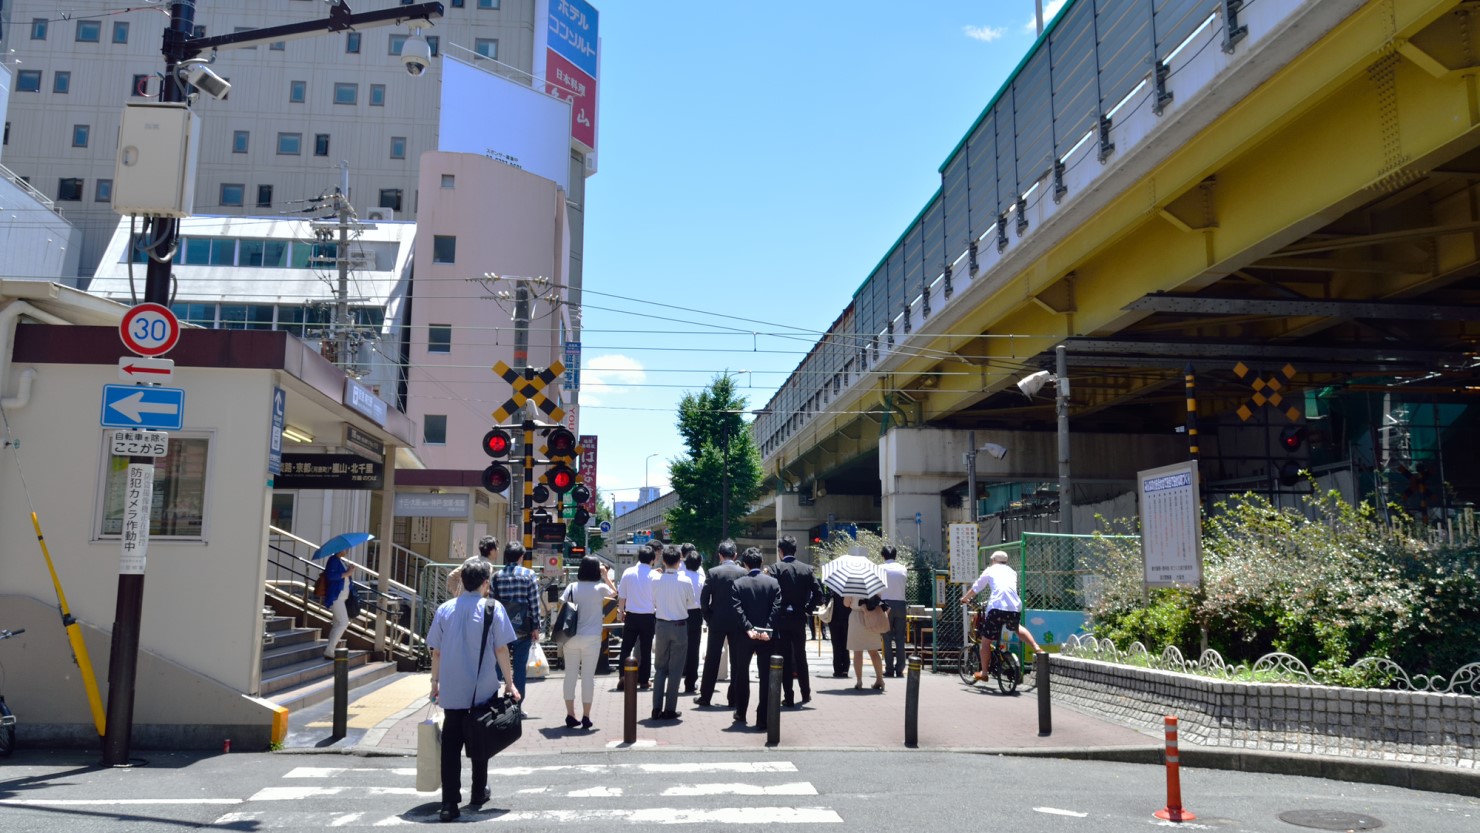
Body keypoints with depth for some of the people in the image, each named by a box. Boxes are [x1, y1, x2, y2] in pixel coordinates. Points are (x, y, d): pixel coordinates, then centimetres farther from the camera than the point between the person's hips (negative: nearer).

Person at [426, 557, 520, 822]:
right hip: (482, 690, -2)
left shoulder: (444, 609, 2)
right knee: (478, 743, 15)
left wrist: (435, 683, 17)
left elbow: (436, 651, 6)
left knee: (450, 746, 5)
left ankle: (449, 803, -1)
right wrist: (509, 682, 2)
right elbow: (501, 649, -7)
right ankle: (479, 793, 29)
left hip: (451, 691, 2)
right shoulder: (492, 608, -7)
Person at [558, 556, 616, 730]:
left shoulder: (571, 587, 1)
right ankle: (586, 717, 9)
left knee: (570, 675, 10)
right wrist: (606, 575, 19)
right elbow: (614, 592, 18)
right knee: (588, 676, 4)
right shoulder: (600, 588, -4)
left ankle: (570, 716, 15)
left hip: (571, 638, 3)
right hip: (591, 638, -2)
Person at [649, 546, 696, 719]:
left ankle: (657, 708, 11)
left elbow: (653, 603, 1)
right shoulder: (685, 581, -14)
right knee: (675, 670, 6)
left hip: (661, 626, 2)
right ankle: (670, 710, 9)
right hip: (680, 626, -2)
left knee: (660, 668, 13)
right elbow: (691, 601, 2)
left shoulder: (655, 579, -8)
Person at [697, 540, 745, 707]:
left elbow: (704, 599, -8)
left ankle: (705, 696, 9)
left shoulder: (713, 573, -7)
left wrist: (708, 618, 4)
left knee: (712, 660, 6)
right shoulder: (743, 572, -3)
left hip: (717, 622, -1)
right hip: (737, 622, 1)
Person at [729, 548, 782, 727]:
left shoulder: (738, 583, -3)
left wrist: (748, 629, -15)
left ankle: (740, 714, 23)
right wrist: (767, 629, -12)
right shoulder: (773, 583, 0)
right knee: (766, 677, 3)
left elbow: (737, 608, -13)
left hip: (744, 636, 0)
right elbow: (776, 608, -9)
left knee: (741, 675, 16)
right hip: (766, 636, 0)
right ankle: (763, 718, 0)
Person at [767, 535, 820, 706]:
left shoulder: (775, 568, -9)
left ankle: (788, 697, 6)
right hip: (799, 618, 3)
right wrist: (808, 609, 8)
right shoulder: (806, 569, 1)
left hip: (781, 619, -3)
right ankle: (805, 694, 23)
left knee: (785, 658, 4)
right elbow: (817, 592, -3)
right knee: (800, 657, 17)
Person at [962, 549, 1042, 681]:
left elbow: (975, 589, 21)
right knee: (1017, 628, 37)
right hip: (1015, 608, 5)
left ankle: (983, 672, 11)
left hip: (997, 608, -4)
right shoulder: (1012, 572, 25)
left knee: (986, 640, 8)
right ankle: (1036, 647, 23)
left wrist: (964, 598, 38)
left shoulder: (990, 570, 15)